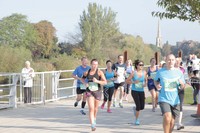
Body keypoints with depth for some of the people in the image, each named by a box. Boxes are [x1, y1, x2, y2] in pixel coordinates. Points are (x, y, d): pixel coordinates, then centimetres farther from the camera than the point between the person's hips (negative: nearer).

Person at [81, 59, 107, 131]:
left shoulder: (99, 72, -8)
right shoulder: (87, 72, -1)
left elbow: (105, 82, -12)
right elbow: (82, 78, 19)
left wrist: (97, 81, -27)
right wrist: (85, 83, -2)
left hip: (97, 91, 0)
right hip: (89, 91, 0)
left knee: (95, 108, 16)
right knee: (91, 108, -14)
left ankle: (94, 118, 47)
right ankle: (93, 125, -18)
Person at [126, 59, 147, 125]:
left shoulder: (144, 72, 2)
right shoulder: (134, 73, -8)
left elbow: (146, 80, 17)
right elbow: (127, 81, -3)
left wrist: (145, 84, -4)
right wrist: (133, 82, -18)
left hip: (141, 91, 4)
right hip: (135, 91, -4)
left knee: (142, 107, 0)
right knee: (138, 106, -11)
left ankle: (135, 109, 38)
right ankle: (137, 120, 10)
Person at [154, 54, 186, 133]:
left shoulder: (179, 72, 2)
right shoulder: (160, 72, -3)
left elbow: (182, 87, 7)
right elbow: (156, 80, 14)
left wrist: (181, 83, -15)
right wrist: (157, 85, -8)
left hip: (175, 100, 3)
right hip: (164, 99, -3)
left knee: (172, 121, 11)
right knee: (167, 118, -24)